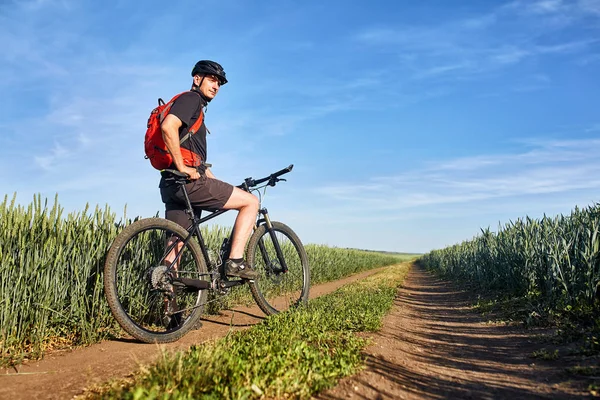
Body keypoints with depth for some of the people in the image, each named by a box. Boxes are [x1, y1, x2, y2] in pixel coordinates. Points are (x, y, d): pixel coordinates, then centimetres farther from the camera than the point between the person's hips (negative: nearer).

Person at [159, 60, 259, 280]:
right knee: (251, 201, -3)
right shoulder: (191, 99, -2)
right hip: (189, 182, -10)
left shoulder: (196, 108, 29)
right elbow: (168, 127, -23)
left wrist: (219, 186, 26)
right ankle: (235, 262, -8)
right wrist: (182, 167, -20)